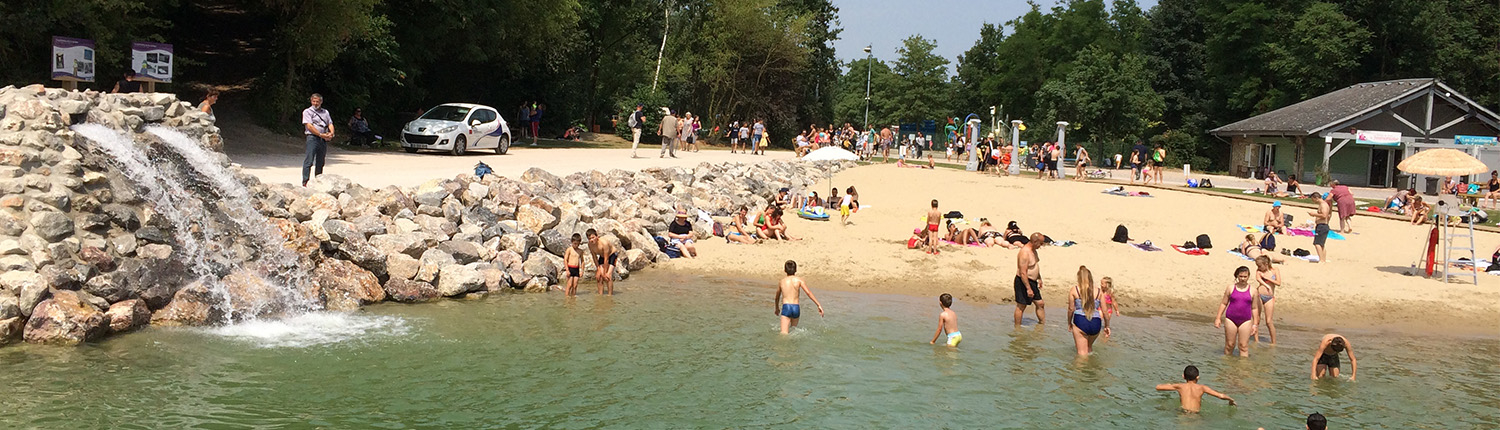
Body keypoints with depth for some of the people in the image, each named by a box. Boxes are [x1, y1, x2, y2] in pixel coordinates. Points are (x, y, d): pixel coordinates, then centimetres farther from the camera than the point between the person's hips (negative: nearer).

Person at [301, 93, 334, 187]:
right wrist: (321, 135, -15)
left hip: (324, 139, 6)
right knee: (309, 160, -13)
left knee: (320, 162, 9)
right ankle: (305, 181, -17)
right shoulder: (307, 111, 2)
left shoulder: (325, 112, 19)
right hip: (312, 137, -6)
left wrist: (331, 133, -8)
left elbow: (330, 124, 14)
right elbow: (309, 126, -8)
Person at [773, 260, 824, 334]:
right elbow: (808, 292, -6)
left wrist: (777, 309, 45)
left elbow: (777, 298, 27)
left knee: (784, 334, -14)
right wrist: (819, 305, -6)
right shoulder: (799, 280, 6)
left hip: (786, 307, -1)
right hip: (796, 308, 1)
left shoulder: (782, 281, 13)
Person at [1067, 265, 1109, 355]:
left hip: (1080, 322, -3)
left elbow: (1071, 309, 5)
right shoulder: (1098, 291, 8)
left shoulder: (1074, 290, 2)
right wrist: (1107, 326, 22)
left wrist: (1069, 323, 20)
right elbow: (1104, 312, 9)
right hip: (1096, 324, 3)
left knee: (1082, 352, 3)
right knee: (1089, 347, 28)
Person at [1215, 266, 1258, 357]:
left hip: (1245, 321, 0)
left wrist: (1255, 324, 8)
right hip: (1231, 319, 0)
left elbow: (1254, 308, 10)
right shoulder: (1231, 288, 4)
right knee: (1230, 345, 5)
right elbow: (1223, 303, 8)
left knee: (1243, 346, -3)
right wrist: (1218, 318, 3)